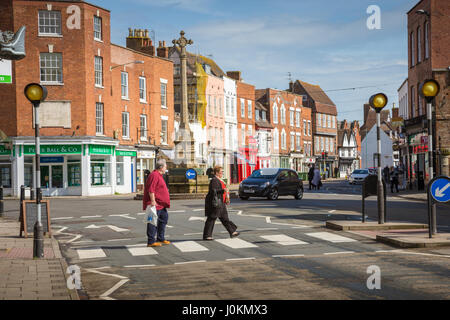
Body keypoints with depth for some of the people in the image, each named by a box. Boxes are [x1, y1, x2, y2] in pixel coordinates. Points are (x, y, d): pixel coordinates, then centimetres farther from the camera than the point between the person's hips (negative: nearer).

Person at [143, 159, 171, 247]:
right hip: (155, 204, -11)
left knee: (164, 217, 17)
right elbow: (151, 189, -23)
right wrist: (153, 201, -27)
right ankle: (151, 241, -4)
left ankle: (160, 238, 26)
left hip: (161, 204, 11)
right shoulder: (154, 175, -16)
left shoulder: (159, 175, 19)